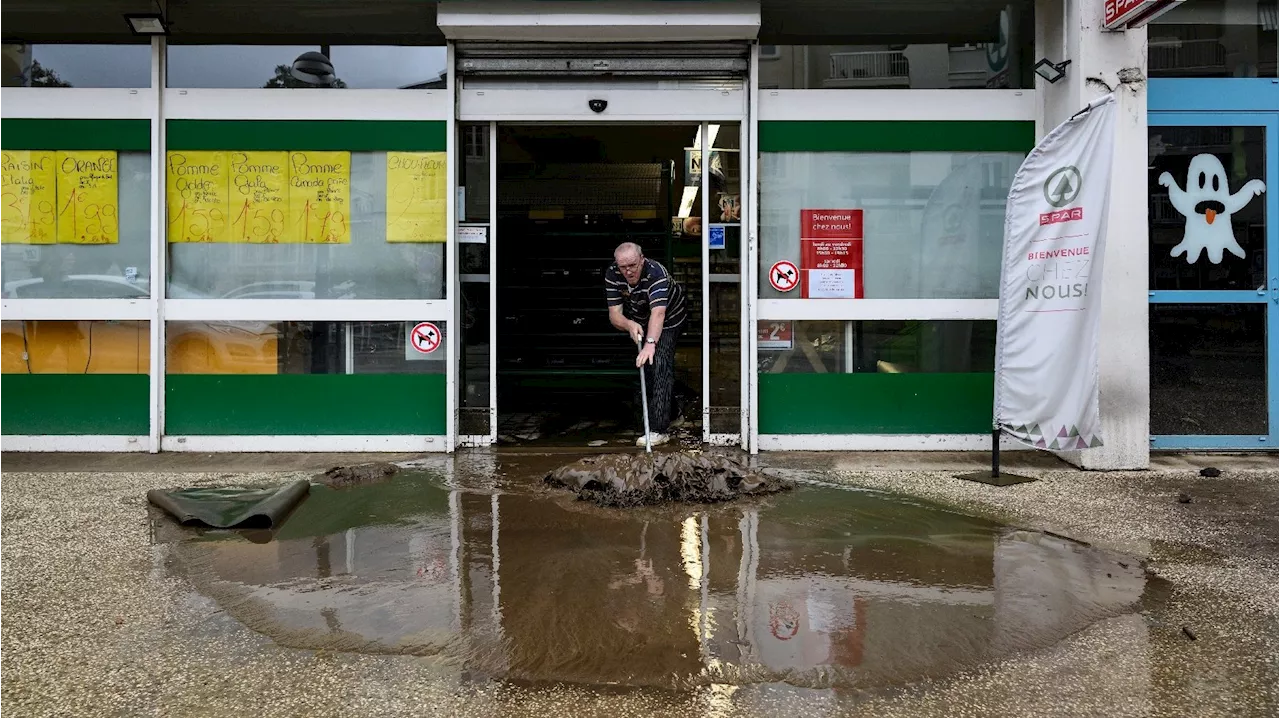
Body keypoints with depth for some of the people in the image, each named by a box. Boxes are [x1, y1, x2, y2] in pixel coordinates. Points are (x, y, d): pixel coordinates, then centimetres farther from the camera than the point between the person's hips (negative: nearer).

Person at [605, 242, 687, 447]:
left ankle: (659, 429, -25)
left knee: (660, 365, -21)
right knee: (645, 363, 16)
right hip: (639, 320, 6)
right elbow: (614, 314, -27)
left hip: (669, 317, -6)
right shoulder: (612, 275, -24)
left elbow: (658, 313, -53)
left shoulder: (656, 273, -40)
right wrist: (629, 325, -49)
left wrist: (651, 343, -67)